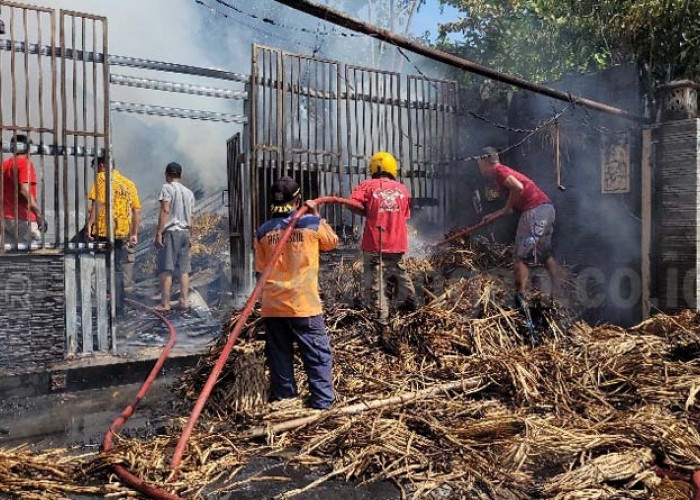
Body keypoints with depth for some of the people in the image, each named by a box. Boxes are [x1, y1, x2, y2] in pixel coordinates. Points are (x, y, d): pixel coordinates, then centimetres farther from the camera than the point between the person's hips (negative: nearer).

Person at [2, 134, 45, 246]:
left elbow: (4, 191, 14)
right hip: (23, 218, -8)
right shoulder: (25, 163, -8)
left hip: (6, 217, 8)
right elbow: (25, 190, -19)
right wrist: (39, 215, -20)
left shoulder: (5, 164, 14)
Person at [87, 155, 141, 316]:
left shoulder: (102, 178, 1)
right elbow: (136, 210, 15)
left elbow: (97, 203, -12)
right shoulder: (129, 183, 17)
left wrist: (89, 224, -14)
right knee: (119, 270, 11)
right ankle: (118, 308, 13)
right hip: (123, 233, 5)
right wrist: (134, 233, 17)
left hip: (103, 232, -5)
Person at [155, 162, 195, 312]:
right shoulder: (189, 192, 15)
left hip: (170, 231, -6)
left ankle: (165, 303, -5)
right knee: (184, 268, 8)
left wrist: (159, 232, -12)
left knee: (166, 269, -5)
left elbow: (165, 211, -12)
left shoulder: (167, 188, -4)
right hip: (185, 231, 6)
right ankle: (184, 300, 8)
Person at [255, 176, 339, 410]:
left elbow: (260, 268, 8)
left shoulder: (263, 231, 2)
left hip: (272, 305, 4)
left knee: (279, 355, 14)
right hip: (304, 303, -3)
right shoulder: (311, 223, -7)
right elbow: (332, 242, 12)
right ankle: (322, 401, 8)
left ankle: (283, 399, 23)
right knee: (318, 355, 7)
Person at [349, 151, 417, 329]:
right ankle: (410, 301, 42)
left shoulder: (368, 185, -5)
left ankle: (382, 318, 0)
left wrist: (367, 213, -3)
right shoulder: (402, 189, 7)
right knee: (400, 272, 26)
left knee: (376, 282, 1)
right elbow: (406, 215, 12)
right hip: (397, 244, 5)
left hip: (375, 244, -4)